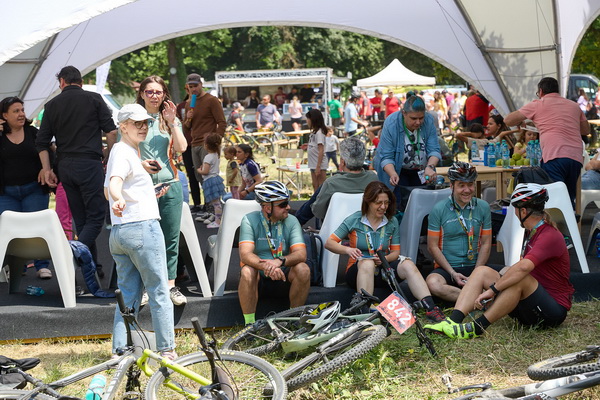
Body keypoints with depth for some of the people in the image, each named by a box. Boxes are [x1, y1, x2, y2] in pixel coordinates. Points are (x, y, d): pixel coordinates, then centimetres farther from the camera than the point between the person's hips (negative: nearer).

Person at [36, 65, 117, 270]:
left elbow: (42, 142, 5)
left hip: (65, 167, 4)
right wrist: (109, 156, 7)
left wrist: (47, 170, 8)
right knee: (96, 215, -4)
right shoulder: (93, 99, 2)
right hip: (89, 163, -4)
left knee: (81, 220, 12)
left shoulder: (52, 104, 9)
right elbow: (111, 131, -5)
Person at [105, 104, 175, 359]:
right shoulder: (124, 152, -9)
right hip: (142, 226, -9)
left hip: (118, 231, 9)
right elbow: (113, 184, -27)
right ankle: (167, 350, 0)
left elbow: (109, 190, 29)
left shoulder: (123, 151, 20)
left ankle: (120, 351, 7)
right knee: (159, 292, -2)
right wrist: (119, 199, -49)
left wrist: (150, 194, 33)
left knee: (128, 295, 9)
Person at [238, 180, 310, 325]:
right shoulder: (249, 220, -11)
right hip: (259, 272, -2)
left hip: (284, 272, 2)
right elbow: (245, 254, -24)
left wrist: (279, 261, -39)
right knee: (247, 272, -34)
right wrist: (266, 266, -44)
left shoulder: (291, 221, -5)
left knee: (303, 269, -27)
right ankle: (249, 323, -23)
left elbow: (301, 254, -17)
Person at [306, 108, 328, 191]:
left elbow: (321, 150, -20)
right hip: (313, 164, 9)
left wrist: (318, 166, -23)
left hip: (320, 165, -9)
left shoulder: (319, 132, -16)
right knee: (315, 186, 15)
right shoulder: (313, 132, 11)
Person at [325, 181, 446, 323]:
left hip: (382, 271, 3)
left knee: (407, 264, -24)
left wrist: (385, 259, -16)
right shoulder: (354, 220, -4)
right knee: (367, 263, -37)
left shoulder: (392, 222, 5)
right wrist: (348, 249, -26)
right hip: (357, 271, -3)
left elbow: (395, 252, 8)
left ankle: (430, 309, -37)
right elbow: (329, 243, -6)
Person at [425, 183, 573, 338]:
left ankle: (477, 328, -32)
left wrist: (492, 290, -32)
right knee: (482, 271, -3)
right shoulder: (531, 232, 13)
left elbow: (523, 268, -34)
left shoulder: (550, 236, -18)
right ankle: (453, 321, -22)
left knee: (520, 279, -36)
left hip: (554, 312, -9)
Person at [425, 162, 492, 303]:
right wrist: (453, 273, -10)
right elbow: (432, 246, -1)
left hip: (474, 267, 1)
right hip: (446, 268, -1)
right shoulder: (439, 209, 0)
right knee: (433, 284, -36)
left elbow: (486, 244, 7)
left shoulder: (483, 207, 7)